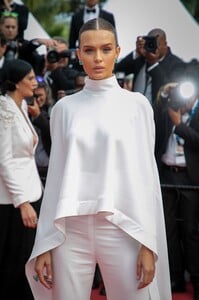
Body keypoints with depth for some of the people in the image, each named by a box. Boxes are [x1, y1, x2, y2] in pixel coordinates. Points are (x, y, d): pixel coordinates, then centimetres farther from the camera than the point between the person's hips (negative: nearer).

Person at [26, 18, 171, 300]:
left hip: (122, 227, -1)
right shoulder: (64, 107, 8)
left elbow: (146, 174, 1)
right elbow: (56, 174, 8)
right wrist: (45, 244, 3)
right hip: (70, 229, 1)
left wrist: (148, 243, -6)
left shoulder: (136, 104, 3)